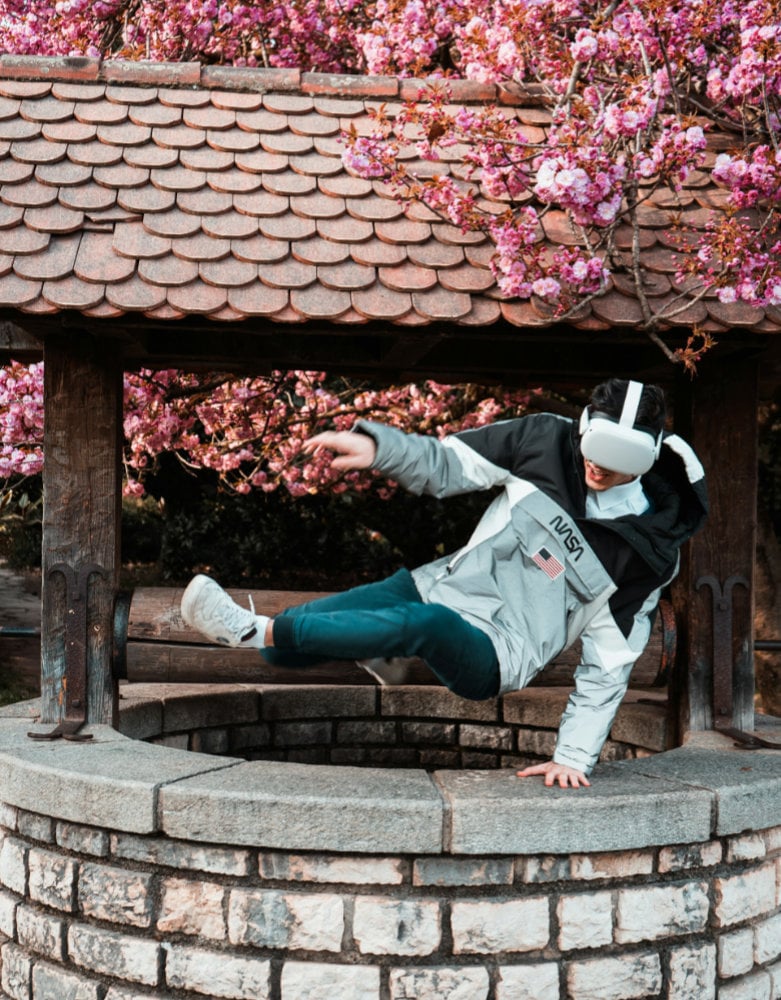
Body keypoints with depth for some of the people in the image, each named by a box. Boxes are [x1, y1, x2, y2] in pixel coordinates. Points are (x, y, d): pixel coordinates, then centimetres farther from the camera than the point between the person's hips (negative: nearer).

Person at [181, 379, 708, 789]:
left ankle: (257, 629, -37)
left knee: (425, 625, -39)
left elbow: (605, 670, -6)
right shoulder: (549, 441, -4)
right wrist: (377, 444, -16)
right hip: (443, 588, 4)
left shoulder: (648, 552, -9)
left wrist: (576, 756, -12)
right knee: (287, 651, -18)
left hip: (498, 657, -4)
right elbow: (446, 464, 2)